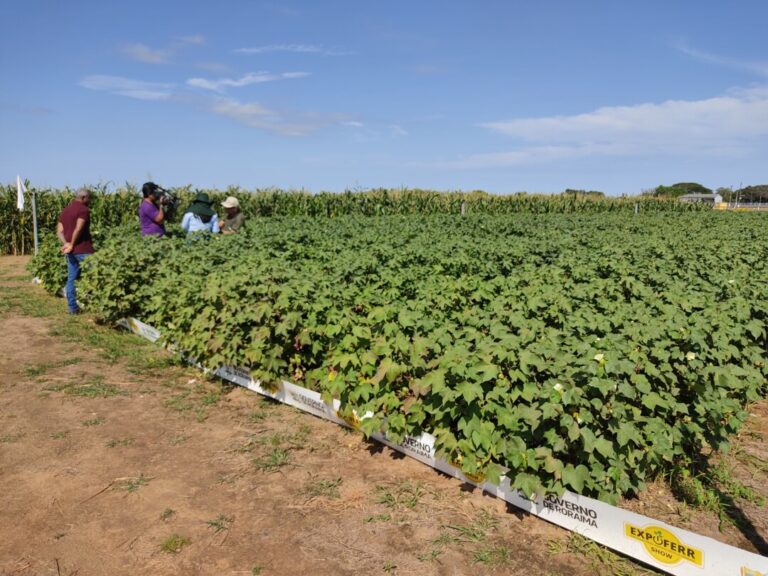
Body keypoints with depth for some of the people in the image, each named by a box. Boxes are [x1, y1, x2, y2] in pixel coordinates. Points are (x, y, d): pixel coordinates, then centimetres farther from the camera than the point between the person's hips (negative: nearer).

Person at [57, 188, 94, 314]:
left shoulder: (65, 210, 17)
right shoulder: (83, 209, -9)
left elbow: (59, 230, 9)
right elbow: (78, 229, -20)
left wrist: (66, 244, -4)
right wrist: (72, 244, -11)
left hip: (70, 250, 8)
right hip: (83, 249, -8)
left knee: (71, 278, 9)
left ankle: (72, 307, 11)